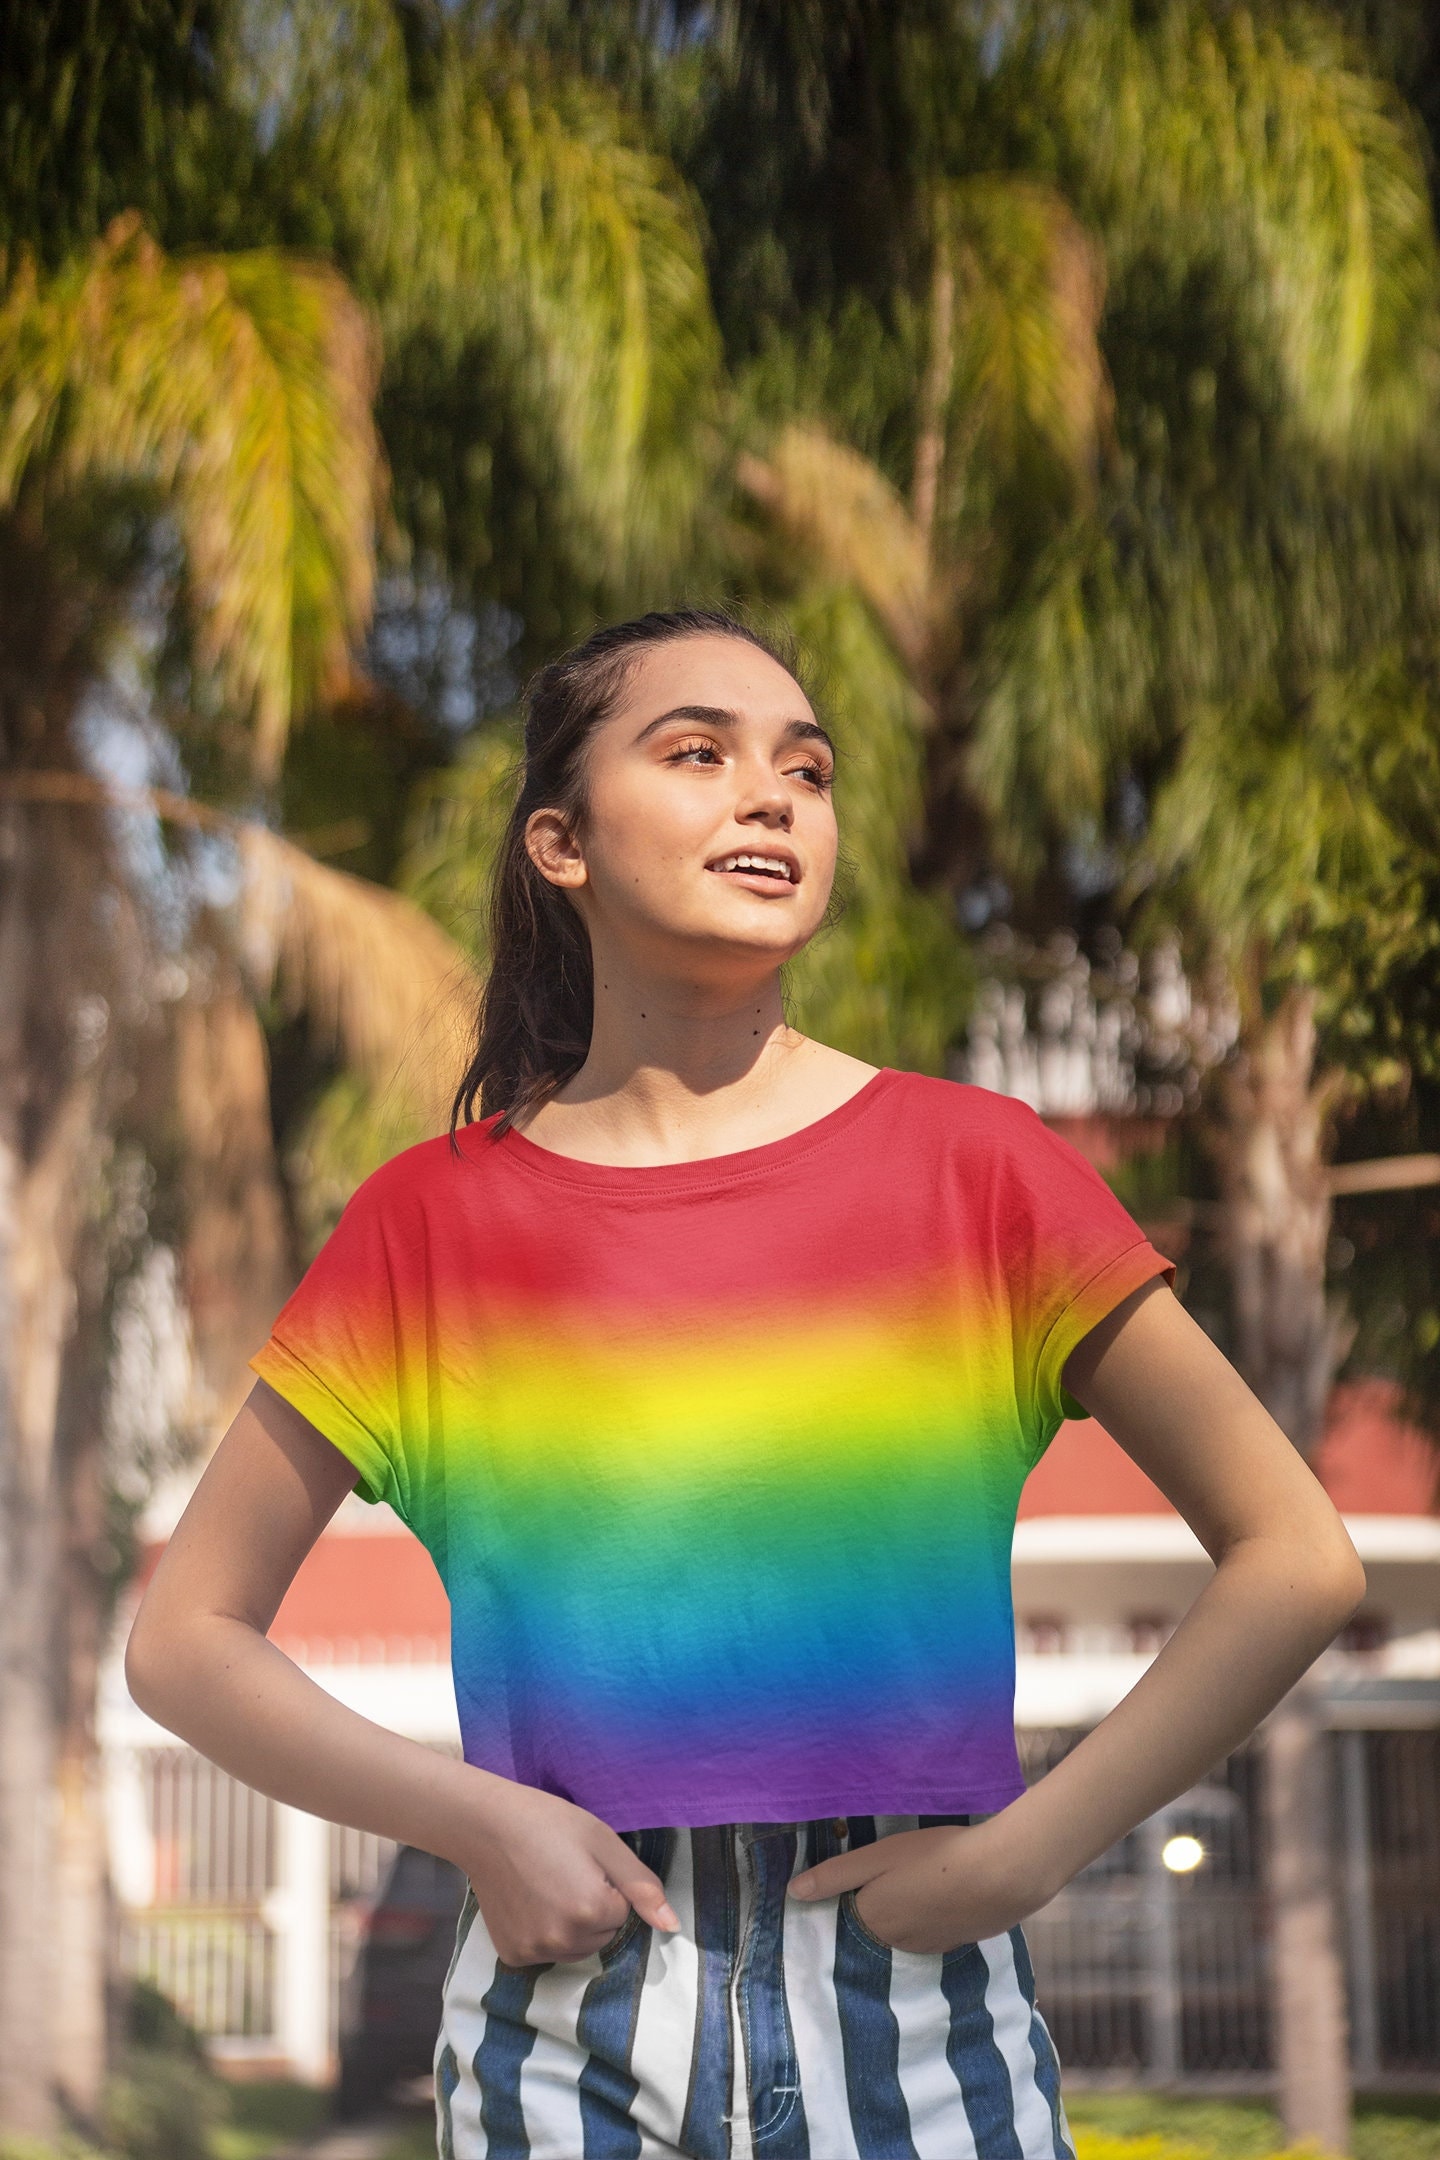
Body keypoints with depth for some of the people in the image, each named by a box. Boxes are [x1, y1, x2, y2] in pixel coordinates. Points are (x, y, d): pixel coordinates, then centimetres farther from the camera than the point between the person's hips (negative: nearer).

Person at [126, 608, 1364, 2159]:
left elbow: (1299, 1561, 1)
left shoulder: (972, 1172, 0)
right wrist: (479, 1822, -8)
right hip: (566, 2015, 0)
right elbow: (185, 1639, 6)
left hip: (914, 2018, 0)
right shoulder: (435, 1225, 2)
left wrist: (1024, 1850, -8)